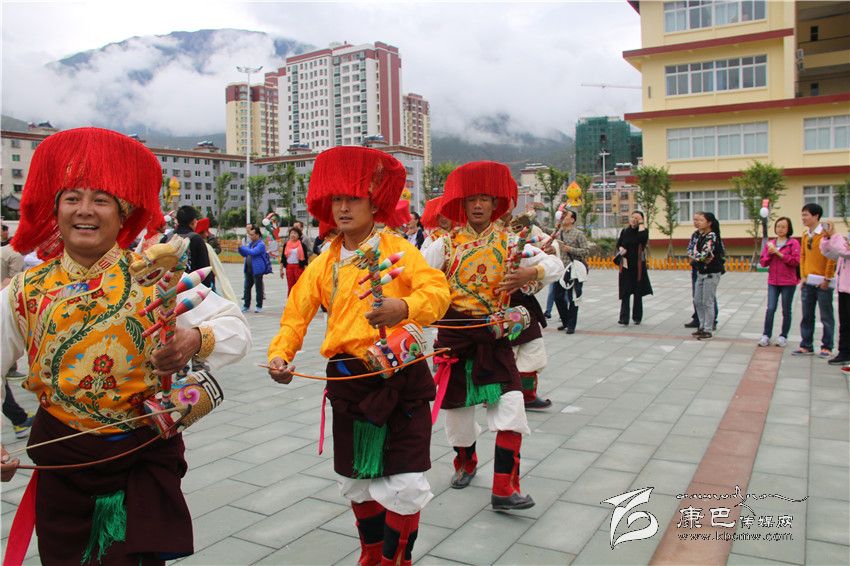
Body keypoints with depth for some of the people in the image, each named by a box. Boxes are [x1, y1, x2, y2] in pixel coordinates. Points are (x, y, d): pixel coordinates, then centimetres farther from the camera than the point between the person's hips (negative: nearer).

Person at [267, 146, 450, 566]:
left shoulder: (396, 248, -6)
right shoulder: (324, 263, 8)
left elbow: (437, 288, -21)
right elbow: (297, 312, 7)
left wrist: (405, 307, -41)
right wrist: (280, 353, -9)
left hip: (400, 377, -4)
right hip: (349, 378, 5)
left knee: (404, 483, -2)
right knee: (356, 479, 18)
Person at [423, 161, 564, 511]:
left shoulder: (508, 243, 2)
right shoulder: (446, 243, 1)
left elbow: (556, 265, -3)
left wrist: (532, 272, -23)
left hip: (494, 334, 0)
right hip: (454, 333, 0)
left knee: (510, 404, -11)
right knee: (457, 403, 11)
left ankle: (504, 489, -2)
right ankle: (465, 464, 40)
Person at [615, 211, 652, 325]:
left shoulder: (643, 230, -1)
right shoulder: (624, 231, 9)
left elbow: (643, 238, -24)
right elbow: (619, 244, 16)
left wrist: (641, 223, -14)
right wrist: (621, 249, -6)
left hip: (638, 265, -2)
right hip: (626, 265, 2)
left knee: (638, 293, 7)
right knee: (625, 293, -5)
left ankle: (637, 317, 18)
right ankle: (624, 319, -9)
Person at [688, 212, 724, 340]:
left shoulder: (712, 236, -16)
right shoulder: (701, 236, 10)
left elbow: (704, 255, -24)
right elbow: (694, 252, 6)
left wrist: (694, 257, -5)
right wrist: (698, 258, -15)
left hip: (711, 273, -9)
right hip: (701, 272, 9)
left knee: (708, 302, -4)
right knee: (698, 301, 13)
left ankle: (708, 330, 4)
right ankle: (702, 326, 24)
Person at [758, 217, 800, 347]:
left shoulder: (793, 243, -2)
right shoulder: (770, 244, 11)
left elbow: (796, 261, -12)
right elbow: (763, 263, 10)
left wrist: (779, 253, -15)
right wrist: (769, 253, -8)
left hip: (788, 282, -3)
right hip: (773, 282, 3)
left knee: (786, 310, 6)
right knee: (770, 309, -5)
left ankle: (783, 336, 15)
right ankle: (766, 336, -1)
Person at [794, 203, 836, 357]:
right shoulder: (805, 234, 11)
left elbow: (832, 257, -11)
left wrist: (827, 279, -12)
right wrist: (803, 276, 7)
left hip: (823, 282, -6)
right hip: (808, 281, 6)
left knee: (826, 316, 2)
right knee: (807, 316, 9)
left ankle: (827, 347, 10)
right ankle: (806, 346, 15)